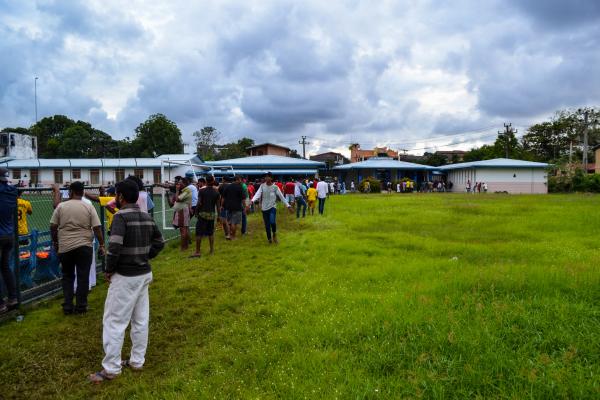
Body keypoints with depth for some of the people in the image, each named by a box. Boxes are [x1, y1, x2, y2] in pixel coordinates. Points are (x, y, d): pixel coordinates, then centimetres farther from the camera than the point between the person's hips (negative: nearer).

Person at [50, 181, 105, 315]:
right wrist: (101, 245, 1)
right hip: (84, 247, -1)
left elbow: (53, 227, 2)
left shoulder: (61, 206, 0)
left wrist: (55, 242, 17)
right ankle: (81, 306, 10)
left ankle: (67, 306, 14)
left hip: (65, 247, 1)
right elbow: (97, 228, -6)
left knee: (67, 276, 15)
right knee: (83, 277, 7)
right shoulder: (89, 207, -3)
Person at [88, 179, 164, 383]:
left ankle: (111, 369, 11)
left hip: (125, 277, -7)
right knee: (141, 320, 14)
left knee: (114, 322, 3)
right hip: (144, 274, 7)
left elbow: (114, 246, -26)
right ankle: (137, 361, 26)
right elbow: (159, 242, 12)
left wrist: (108, 270, -12)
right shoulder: (147, 217, 5)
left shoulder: (121, 216, -17)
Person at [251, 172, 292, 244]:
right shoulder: (262, 186, 1)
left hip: (272, 207, -2)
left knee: (272, 222, -24)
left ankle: (274, 234, 5)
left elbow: (281, 197, 0)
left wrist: (288, 206, -4)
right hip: (264, 208, 2)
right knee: (267, 225, 5)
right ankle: (269, 239, 21)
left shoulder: (275, 187, -2)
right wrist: (252, 201, -33)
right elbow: (257, 194, -12)